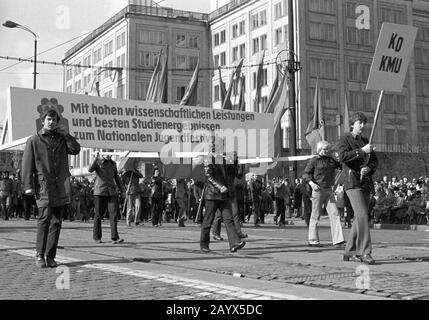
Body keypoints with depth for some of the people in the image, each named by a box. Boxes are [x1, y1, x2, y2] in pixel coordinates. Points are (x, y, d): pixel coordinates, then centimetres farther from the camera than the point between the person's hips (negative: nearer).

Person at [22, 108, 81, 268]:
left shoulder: (61, 139, 16)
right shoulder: (34, 141, 5)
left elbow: (76, 149, 2)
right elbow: (27, 164, 0)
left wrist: (65, 134, 0)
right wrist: (28, 186, -8)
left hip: (60, 186, 4)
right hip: (43, 185, -4)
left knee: (56, 222, 3)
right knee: (45, 218, -16)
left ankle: (50, 256, 9)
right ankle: (40, 255, -10)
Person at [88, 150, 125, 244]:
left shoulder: (113, 163, 16)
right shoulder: (98, 162, 2)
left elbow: (116, 178, 23)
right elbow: (90, 169, -17)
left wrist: (122, 190, 20)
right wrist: (96, 158, -25)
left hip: (111, 192, 4)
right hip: (100, 192, -3)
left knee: (114, 214, -9)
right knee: (98, 215, 2)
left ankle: (114, 238, -12)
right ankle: (96, 237, 14)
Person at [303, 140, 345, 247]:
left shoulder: (331, 160, 13)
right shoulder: (314, 160, -3)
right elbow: (306, 173, -4)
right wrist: (312, 183, -19)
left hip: (329, 190, 5)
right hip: (318, 190, -5)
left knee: (334, 214, -5)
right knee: (315, 215, 2)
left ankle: (337, 239, -8)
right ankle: (312, 240, 11)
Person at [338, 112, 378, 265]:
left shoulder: (365, 141, 19)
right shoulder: (345, 138, 0)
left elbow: (374, 161, 16)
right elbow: (343, 156, -17)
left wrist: (369, 168, -6)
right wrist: (362, 151, -20)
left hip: (366, 182, 7)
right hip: (353, 182, -7)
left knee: (360, 218, 8)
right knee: (362, 215, -18)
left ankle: (349, 252, 16)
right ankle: (365, 252, -19)